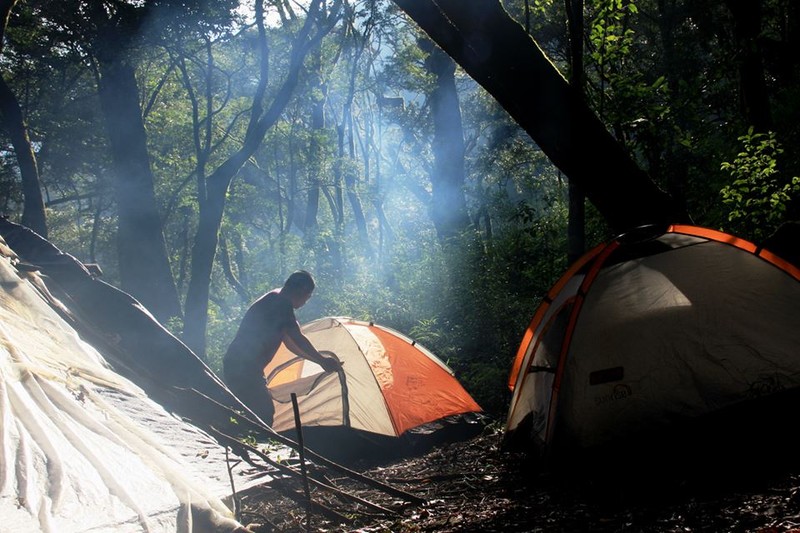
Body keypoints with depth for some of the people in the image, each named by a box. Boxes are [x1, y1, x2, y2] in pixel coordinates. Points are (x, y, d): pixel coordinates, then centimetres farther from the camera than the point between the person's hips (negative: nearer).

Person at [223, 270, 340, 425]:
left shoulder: (273, 301, 17)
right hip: (245, 368, -10)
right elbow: (298, 339, -15)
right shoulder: (282, 303, -14)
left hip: (235, 364, 10)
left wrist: (319, 360, 24)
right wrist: (322, 361, -3)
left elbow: (289, 342, 23)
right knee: (263, 413, -10)